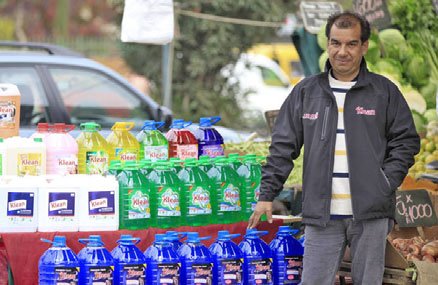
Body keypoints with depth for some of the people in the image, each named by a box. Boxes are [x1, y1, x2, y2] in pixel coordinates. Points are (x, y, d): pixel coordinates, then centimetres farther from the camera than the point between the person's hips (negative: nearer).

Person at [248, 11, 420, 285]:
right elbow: (283, 147, 9)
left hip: (371, 213, -1)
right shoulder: (306, 92, 8)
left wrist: (385, 184, -6)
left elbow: (406, 141, 6)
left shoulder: (384, 91, 5)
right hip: (322, 215, 1)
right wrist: (267, 194, 2)